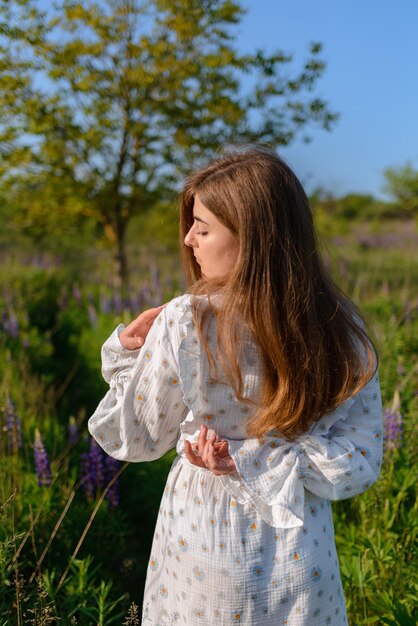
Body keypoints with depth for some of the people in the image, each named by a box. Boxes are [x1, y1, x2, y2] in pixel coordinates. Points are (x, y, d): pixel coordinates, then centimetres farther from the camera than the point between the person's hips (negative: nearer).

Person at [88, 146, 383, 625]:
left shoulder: (182, 323, -22)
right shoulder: (343, 329, -12)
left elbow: (136, 440, -8)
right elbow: (359, 463, -10)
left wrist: (124, 353, 0)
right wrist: (250, 461, -14)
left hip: (203, 543, -2)